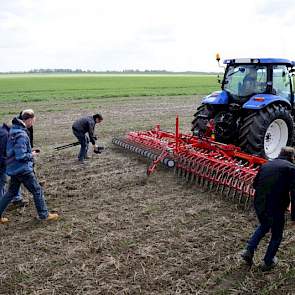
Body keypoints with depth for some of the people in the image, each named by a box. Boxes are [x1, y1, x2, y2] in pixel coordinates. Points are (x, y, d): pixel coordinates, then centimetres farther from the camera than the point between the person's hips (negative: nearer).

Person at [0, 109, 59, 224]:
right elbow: (21, 156, -26)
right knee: (37, 191, 5)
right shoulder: (21, 135, -24)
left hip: (14, 168, 9)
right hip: (23, 169, -9)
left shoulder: (14, 129, 7)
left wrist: (30, 152, 8)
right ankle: (44, 215, 16)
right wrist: (31, 155, -9)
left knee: (11, 192, 20)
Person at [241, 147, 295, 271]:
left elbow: (255, 184, 13)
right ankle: (268, 262, 32)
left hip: (259, 206, 5)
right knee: (276, 236, 20)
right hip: (276, 209, -5)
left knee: (263, 227, 32)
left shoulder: (265, 165, 7)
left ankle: (249, 250, 24)